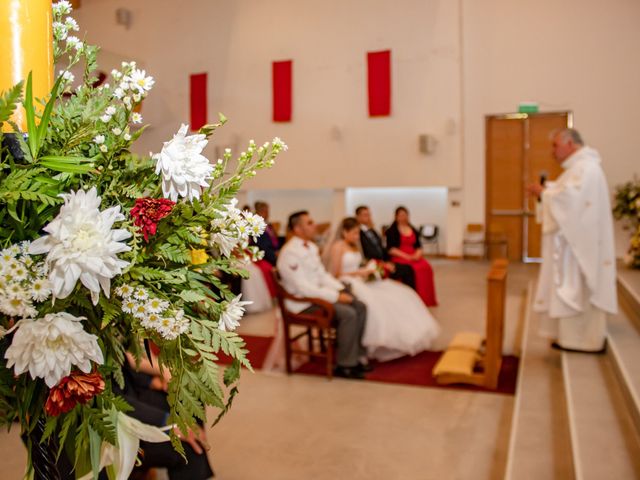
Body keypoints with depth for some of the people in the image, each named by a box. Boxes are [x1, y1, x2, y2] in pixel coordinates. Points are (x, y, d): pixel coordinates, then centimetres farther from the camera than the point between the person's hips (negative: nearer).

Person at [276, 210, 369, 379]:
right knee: (348, 314, -23)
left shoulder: (311, 246, 9)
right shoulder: (290, 253, -20)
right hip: (303, 302, -9)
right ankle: (345, 365, -8)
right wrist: (336, 296, -23)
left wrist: (341, 290, -1)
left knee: (360, 307, -5)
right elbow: (302, 288, -25)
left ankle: (358, 355, 4)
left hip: (317, 292, 9)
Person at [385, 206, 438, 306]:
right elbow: (390, 249, -5)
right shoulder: (391, 231, 4)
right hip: (398, 258, -4)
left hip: (414, 256, 5)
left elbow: (418, 246, 16)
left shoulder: (413, 230, 20)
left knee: (426, 267, -26)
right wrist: (406, 256, -15)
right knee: (414, 269, -33)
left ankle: (426, 299, -18)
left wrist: (417, 254, -7)